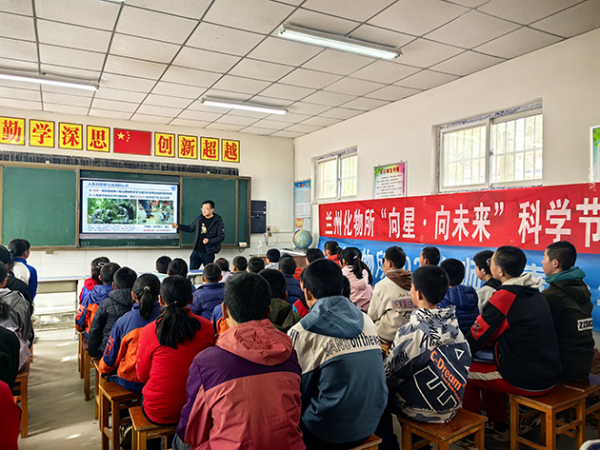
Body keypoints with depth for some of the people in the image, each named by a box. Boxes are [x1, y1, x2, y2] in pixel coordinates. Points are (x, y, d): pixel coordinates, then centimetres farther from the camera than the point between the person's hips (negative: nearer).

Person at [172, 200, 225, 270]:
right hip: (196, 251, 5)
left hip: (208, 253, -5)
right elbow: (190, 228, 20)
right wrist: (178, 226, 9)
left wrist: (209, 241, -26)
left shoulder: (218, 222, -10)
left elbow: (221, 237, -13)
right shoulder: (199, 219, 7)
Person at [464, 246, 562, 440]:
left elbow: (475, 339, -11)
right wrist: (488, 343, 15)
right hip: (548, 375, 8)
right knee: (488, 369, 25)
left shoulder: (504, 297, -20)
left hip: (526, 381, -8)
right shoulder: (534, 292, 6)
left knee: (466, 375, 6)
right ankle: (498, 427, 33)